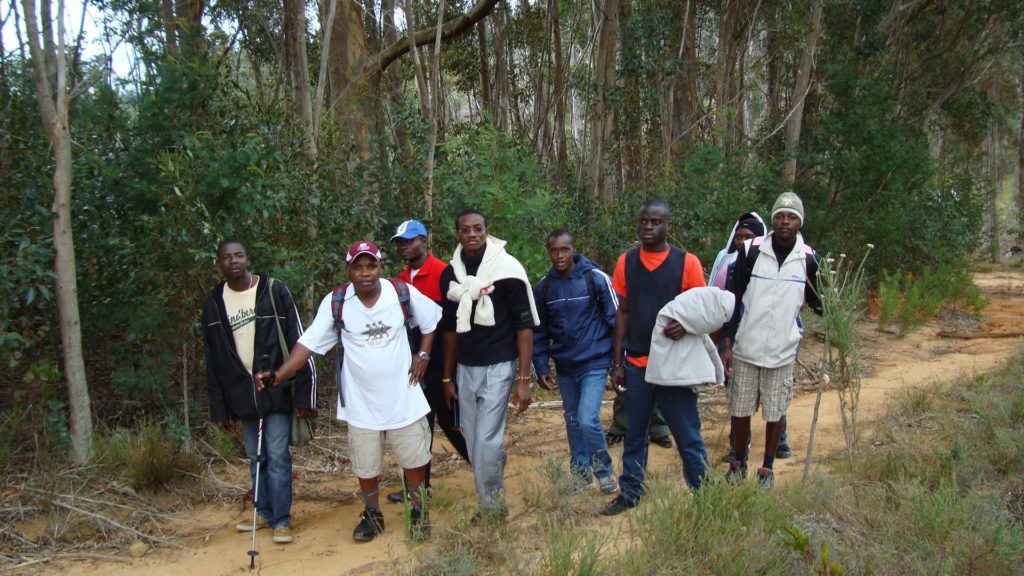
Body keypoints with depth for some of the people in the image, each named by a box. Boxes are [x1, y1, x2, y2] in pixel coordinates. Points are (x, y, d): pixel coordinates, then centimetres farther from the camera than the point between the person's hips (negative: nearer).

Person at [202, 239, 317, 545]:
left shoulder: (274, 291, -6)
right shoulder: (213, 304, 5)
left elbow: (297, 343, -7)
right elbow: (213, 361, 9)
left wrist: (303, 393, -11)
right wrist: (219, 408, 6)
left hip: (277, 391, -3)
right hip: (242, 396, 4)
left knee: (278, 457, -1)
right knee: (256, 458, 13)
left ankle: (282, 519, 10)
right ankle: (265, 512, 28)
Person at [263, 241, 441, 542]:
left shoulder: (404, 293, -10)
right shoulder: (335, 302, -10)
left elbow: (432, 321, 6)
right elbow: (309, 342, -12)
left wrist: (422, 354, -3)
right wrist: (279, 374, -22)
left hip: (404, 397, 0)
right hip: (361, 403, 0)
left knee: (414, 459, 12)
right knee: (365, 466, 12)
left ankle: (418, 512, 35)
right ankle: (372, 515, 35)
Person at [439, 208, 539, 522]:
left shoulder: (506, 268, -10)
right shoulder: (450, 274, 5)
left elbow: (524, 325, -9)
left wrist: (523, 379, -13)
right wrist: (447, 377, 15)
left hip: (498, 367, -5)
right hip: (465, 369, 5)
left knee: (487, 440, -9)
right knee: (473, 443, 9)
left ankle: (492, 506, 10)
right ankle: (490, 504, 24)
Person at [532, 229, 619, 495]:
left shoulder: (596, 278, -10)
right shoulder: (543, 287, 1)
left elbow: (615, 319, -6)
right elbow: (539, 332, 9)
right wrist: (541, 367, 5)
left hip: (594, 364, -4)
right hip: (564, 368, 5)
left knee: (588, 420, -14)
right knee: (573, 422, 15)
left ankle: (604, 471, 9)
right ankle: (580, 471, 33)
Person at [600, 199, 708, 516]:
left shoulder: (687, 262, -5)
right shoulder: (626, 262, 4)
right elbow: (622, 313, 8)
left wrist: (686, 324, -22)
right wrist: (617, 362, 6)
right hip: (636, 363, 3)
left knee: (687, 435, 5)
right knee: (634, 434, 13)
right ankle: (630, 492, 26)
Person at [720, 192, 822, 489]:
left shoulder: (808, 259, 0)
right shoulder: (751, 251, -5)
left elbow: (815, 300, 11)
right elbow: (734, 299, -3)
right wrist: (727, 344, -6)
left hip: (782, 352, 1)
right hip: (745, 349, 0)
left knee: (775, 414, 9)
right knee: (740, 410, 9)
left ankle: (767, 468, 27)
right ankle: (739, 462, 29)